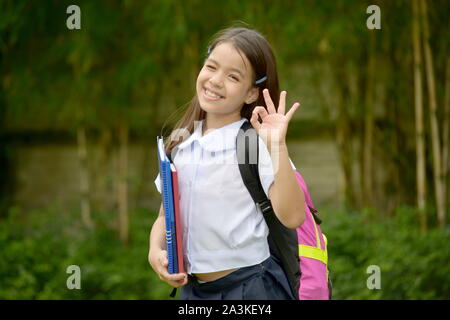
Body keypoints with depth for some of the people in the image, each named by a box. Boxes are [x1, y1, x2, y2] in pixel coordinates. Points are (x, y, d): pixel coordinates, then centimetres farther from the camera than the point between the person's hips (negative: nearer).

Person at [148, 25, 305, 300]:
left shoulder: (256, 143, -12)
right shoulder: (180, 143, 5)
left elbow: (292, 217, -23)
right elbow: (166, 216, 14)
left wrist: (277, 145, -29)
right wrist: (156, 252, -5)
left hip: (250, 287, -5)